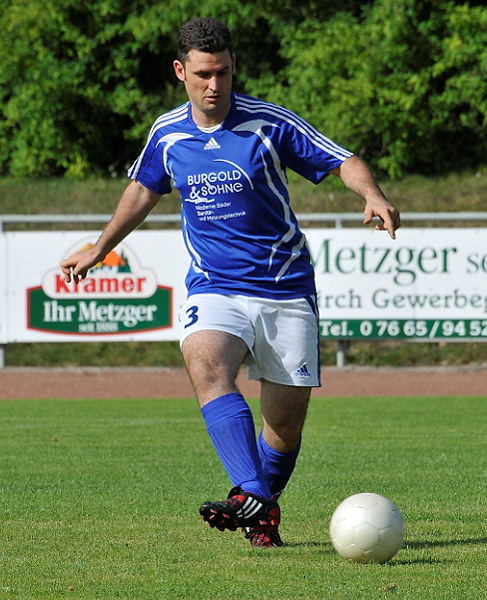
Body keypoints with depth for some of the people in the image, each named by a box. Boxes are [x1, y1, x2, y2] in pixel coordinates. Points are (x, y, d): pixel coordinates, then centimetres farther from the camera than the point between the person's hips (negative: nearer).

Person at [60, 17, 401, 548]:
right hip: (213, 288, 1)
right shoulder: (167, 134, 4)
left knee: (287, 415, -2)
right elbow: (143, 190, 24)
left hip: (285, 289, -1)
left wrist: (373, 196, -24)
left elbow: (343, 161, -4)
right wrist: (99, 249, 29)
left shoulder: (269, 123, -6)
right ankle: (250, 495, -42)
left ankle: (264, 508, 24)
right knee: (205, 366, -30)